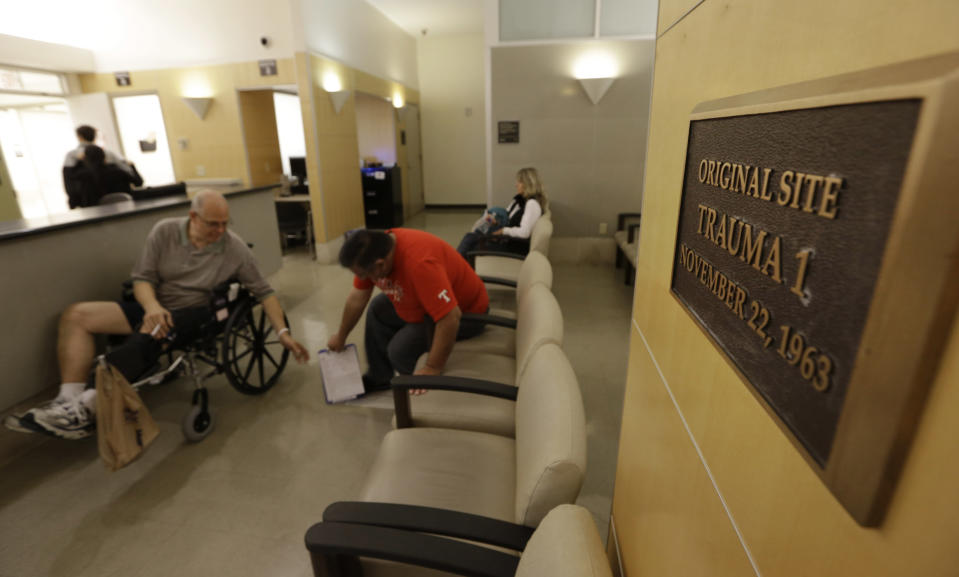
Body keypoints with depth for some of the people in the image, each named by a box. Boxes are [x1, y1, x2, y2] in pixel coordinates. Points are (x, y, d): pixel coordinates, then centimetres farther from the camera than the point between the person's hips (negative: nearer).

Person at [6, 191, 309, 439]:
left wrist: (283, 333, -17)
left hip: (196, 314, -4)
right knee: (75, 315, -8)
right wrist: (152, 307, -26)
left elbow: (264, 292, -9)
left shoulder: (235, 248, -12)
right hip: (156, 307, 5)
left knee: (151, 329, -35)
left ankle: (87, 407, -26)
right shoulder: (164, 231, -6)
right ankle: (69, 401, -17)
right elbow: (142, 278, -3)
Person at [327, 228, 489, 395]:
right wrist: (341, 337, 13)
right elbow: (357, 298, 1)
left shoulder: (419, 263, -40)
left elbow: (450, 317, -40)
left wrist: (432, 369, -30)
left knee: (401, 348, -20)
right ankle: (379, 377, 27)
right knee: (378, 309, 14)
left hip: (465, 311, -8)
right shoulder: (375, 251, -12)